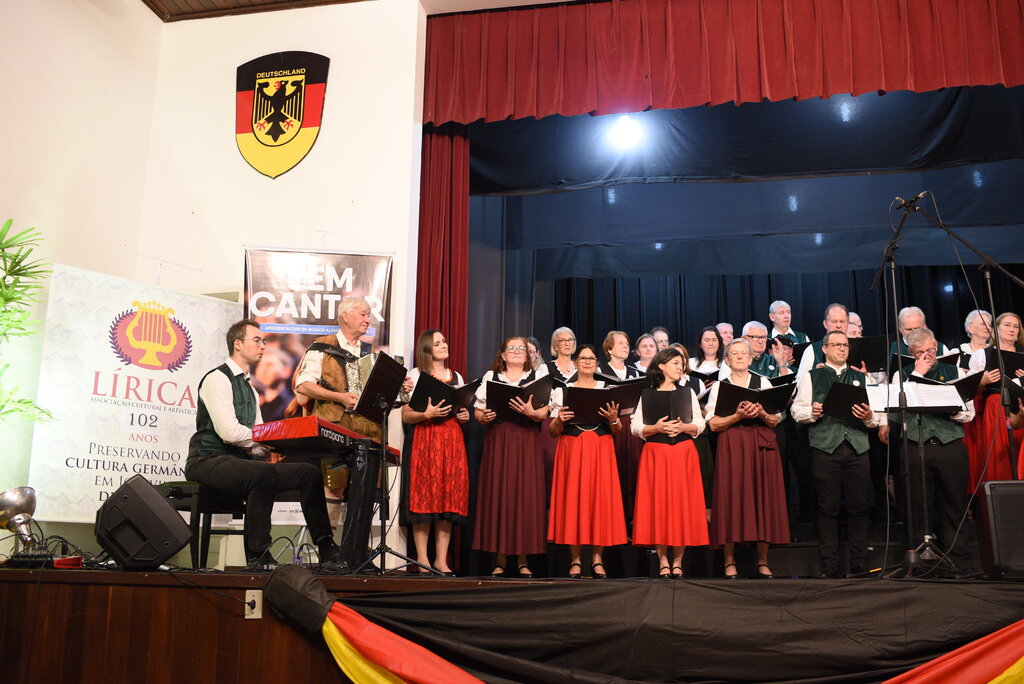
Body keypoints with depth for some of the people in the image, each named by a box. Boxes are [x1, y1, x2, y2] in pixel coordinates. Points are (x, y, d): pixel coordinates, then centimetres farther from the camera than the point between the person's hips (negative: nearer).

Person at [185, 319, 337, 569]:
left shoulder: (250, 389, 21)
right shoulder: (217, 379, -7)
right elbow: (229, 432, -19)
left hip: (241, 461, 9)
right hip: (210, 461, -9)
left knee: (310, 472, -6)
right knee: (264, 473, -38)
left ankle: (327, 549, -3)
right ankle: (258, 556, -30)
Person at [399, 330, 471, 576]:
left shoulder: (456, 377, 18)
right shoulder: (416, 375, 4)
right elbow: (405, 415, -2)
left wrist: (464, 416, 3)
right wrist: (426, 414, -18)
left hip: (452, 439, 4)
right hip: (424, 438, -4)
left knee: (450, 497, -1)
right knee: (424, 496, -7)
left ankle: (442, 560, 3)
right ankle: (422, 559, -1)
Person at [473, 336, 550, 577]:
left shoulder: (537, 376, 12)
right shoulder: (490, 377, 15)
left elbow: (545, 412, 1)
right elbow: (478, 411, 11)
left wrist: (531, 412, -18)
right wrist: (484, 417, -10)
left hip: (526, 442, 0)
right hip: (497, 442, 1)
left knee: (526, 496, -4)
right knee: (497, 496, -3)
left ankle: (523, 561, 3)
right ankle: (500, 560, 4)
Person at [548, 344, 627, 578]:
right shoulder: (561, 391, 11)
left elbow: (618, 431, 10)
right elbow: (552, 432, 8)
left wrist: (613, 419, -11)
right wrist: (559, 420, -12)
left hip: (601, 451, 1)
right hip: (571, 450, 0)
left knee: (600, 498, -4)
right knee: (572, 499, -4)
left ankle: (597, 559, 3)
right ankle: (575, 560, 3)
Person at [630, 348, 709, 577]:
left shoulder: (688, 392, 14)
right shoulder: (647, 395, 8)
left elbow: (700, 425, 9)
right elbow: (635, 427, 1)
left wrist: (683, 427, -9)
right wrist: (656, 428, -14)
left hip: (683, 454, 2)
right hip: (655, 454, -1)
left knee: (682, 503, -3)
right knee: (658, 503, -4)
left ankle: (677, 561, 4)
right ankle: (663, 560, 3)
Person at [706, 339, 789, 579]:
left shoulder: (763, 383, 14)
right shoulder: (719, 386, 10)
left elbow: (775, 420, 9)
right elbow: (714, 424, 0)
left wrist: (761, 413, -11)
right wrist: (738, 416, -13)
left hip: (762, 445, 1)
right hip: (731, 447, -1)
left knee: (762, 496, -2)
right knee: (731, 497, -6)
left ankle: (763, 562, 5)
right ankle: (729, 561, -1)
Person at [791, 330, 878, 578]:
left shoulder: (861, 378, 19)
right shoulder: (811, 378, 12)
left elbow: (875, 416, 13)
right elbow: (797, 410, 4)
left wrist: (869, 417, -9)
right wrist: (812, 412, -16)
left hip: (857, 448, 2)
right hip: (825, 448, -2)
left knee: (860, 506, 0)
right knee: (828, 508, 0)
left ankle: (859, 565, 9)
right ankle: (829, 567, 5)